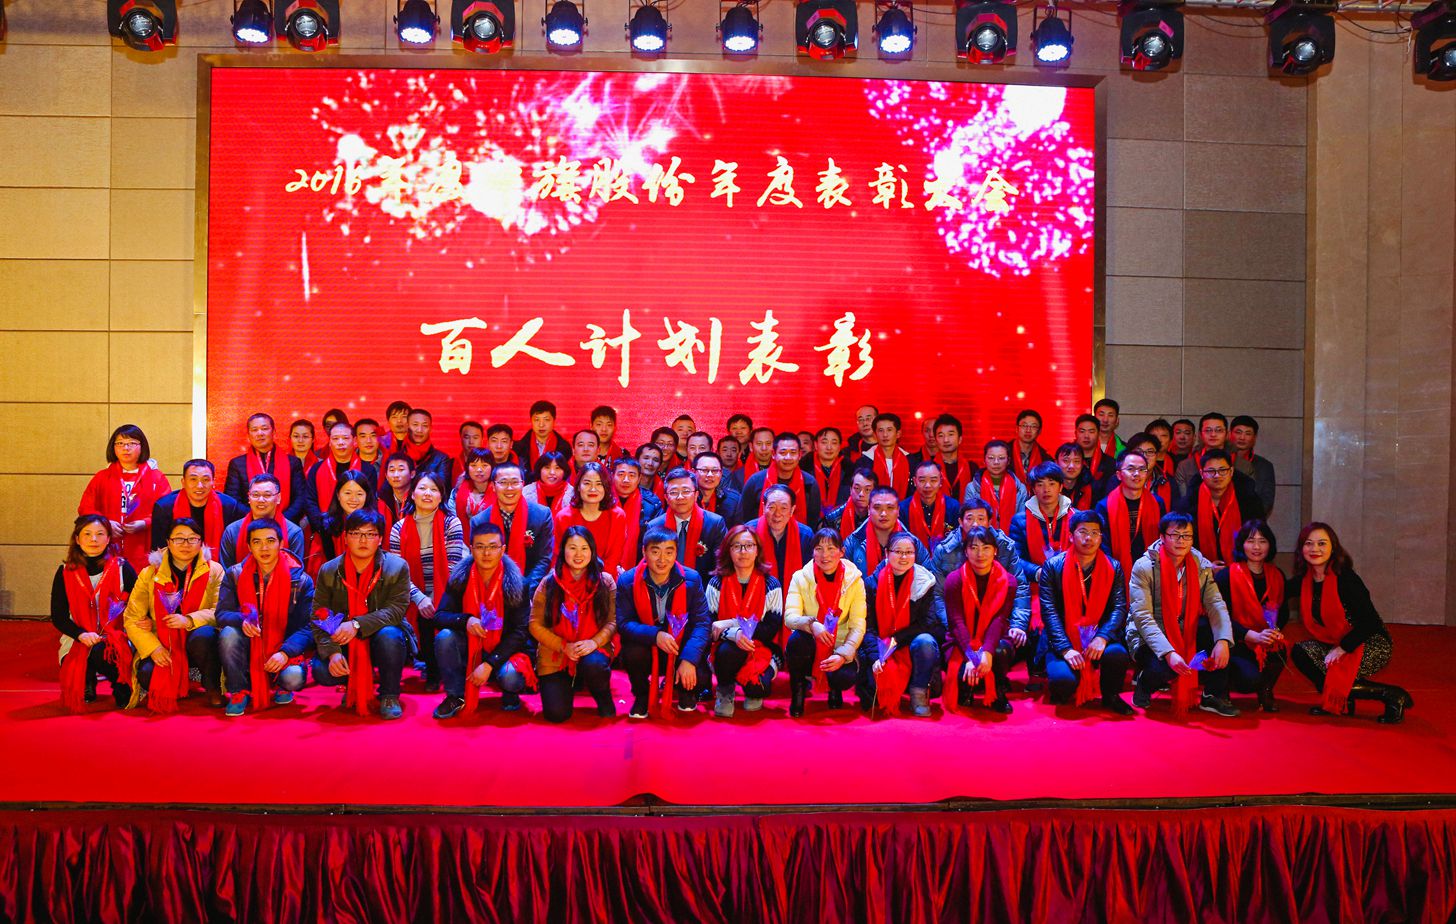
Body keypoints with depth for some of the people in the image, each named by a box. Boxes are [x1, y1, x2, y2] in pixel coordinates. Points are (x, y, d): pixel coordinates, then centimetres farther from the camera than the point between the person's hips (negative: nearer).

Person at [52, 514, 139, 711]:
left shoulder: (122, 568, 1)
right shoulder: (65, 573, 4)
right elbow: (58, 617, 2)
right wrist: (81, 634, -16)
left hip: (115, 639, -1)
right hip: (78, 640, 2)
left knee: (101, 652, -36)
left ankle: (122, 689, -8)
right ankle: (88, 683, 10)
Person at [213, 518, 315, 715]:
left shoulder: (301, 580, -4)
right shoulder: (234, 575, 3)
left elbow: (307, 627, -9)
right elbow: (222, 614, -7)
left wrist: (285, 653, -26)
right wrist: (242, 620, -30)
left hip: (284, 651, -1)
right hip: (247, 652, 2)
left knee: (294, 677, -32)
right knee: (228, 633, -30)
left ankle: (281, 687, 9)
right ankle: (239, 692, -8)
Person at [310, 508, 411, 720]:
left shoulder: (397, 567, -11)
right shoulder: (328, 571, -2)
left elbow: (395, 609, -19)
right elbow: (319, 617, -6)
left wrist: (357, 625, -33)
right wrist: (332, 652, -22)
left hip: (380, 638, -2)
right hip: (345, 646, 2)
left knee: (389, 635, -36)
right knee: (322, 671, -25)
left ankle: (389, 696, -11)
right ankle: (354, 685, 13)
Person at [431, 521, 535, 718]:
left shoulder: (516, 583, -12)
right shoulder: (460, 578, -6)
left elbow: (519, 631, -14)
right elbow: (439, 616, -9)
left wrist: (489, 664, -22)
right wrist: (465, 620, -30)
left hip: (502, 651, -2)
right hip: (468, 649, 2)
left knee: (511, 676, -33)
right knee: (444, 637, -26)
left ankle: (509, 693, 6)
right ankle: (456, 696, -6)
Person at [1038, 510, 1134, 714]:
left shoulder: (1113, 568, 6)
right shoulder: (1053, 566, -1)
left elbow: (1119, 607, -3)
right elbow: (1049, 611, -8)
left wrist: (1102, 638, -21)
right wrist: (1065, 649, -19)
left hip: (1099, 638, 2)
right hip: (1062, 641, -2)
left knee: (1117, 654, -33)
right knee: (1062, 680, -30)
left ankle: (1110, 697, 1)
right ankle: (1062, 692, 12)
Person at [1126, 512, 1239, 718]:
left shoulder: (1201, 566, 0)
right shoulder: (1144, 567, -16)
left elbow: (1216, 605, -11)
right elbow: (1143, 618, -23)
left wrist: (1223, 640, -31)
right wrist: (1169, 653, -36)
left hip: (1187, 634, 5)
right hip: (1149, 639, -5)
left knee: (1219, 632, -21)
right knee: (1163, 668, -35)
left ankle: (1214, 696, -8)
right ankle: (1144, 681, 4)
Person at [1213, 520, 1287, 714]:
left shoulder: (1277, 576, 9)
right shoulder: (1225, 576, -7)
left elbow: (1283, 612, 8)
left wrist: (1276, 631, -15)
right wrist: (1253, 635, -25)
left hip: (1267, 642, 4)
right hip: (1235, 643, -4)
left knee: (1278, 652, -30)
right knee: (1251, 679, -28)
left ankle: (1265, 689, 4)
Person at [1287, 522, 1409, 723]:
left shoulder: (1345, 578, -20)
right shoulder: (1303, 579, -1)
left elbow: (1368, 621, -22)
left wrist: (1342, 648, -20)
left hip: (1372, 645, -7)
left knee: (1333, 680, -22)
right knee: (1299, 652, -14)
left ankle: (1392, 695, -3)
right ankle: (1339, 701, 3)